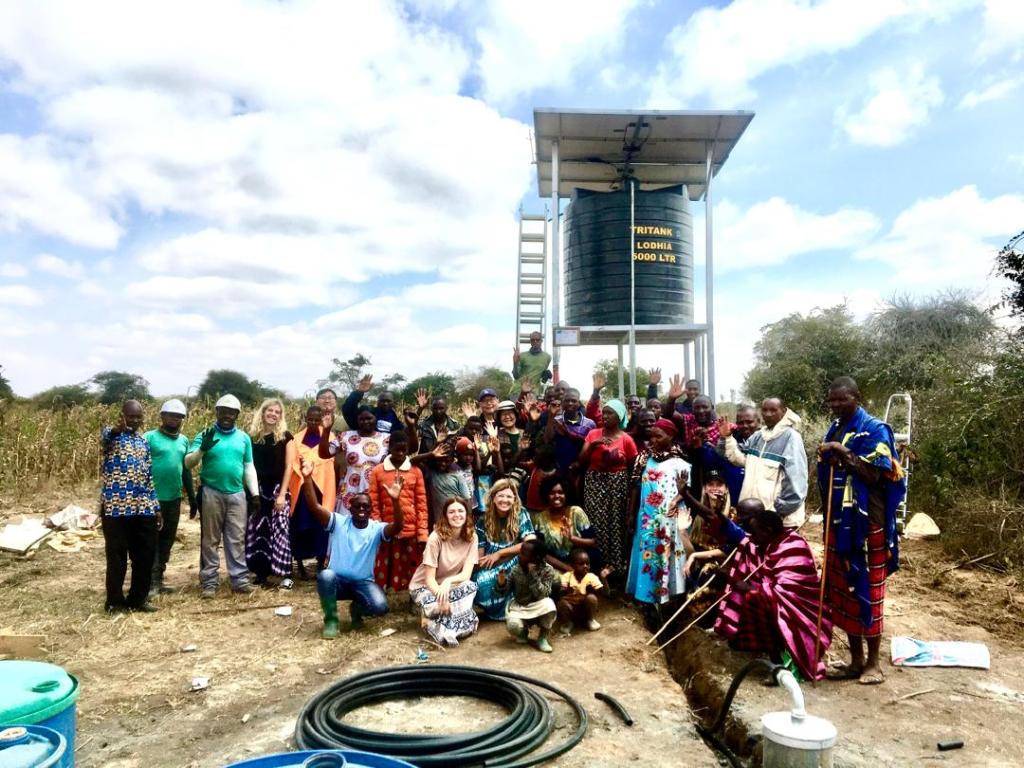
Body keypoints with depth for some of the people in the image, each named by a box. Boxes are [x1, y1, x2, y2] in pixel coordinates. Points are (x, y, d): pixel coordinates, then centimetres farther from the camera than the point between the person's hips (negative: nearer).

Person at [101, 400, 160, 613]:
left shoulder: (143, 442, 16)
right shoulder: (111, 434, -1)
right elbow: (105, 438, -29)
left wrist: (156, 507, 14)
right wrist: (117, 429, -54)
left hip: (143, 508, 6)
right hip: (115, 507, -6)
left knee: (146, 556, 9)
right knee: (117, 556, 4)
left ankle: (138, 599, 22)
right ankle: (115, 601, 18)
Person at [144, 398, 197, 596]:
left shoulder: (184, 440, 11)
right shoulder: (150, 437, -7)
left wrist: (192, 498, 17)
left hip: (174, 498, 6)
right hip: (153, 497, -6)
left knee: (167, 539, 12)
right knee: (152, 539, -1)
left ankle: (159, 579, 22)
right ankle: (151, 581, 5)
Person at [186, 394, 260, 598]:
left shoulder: (244, 438, 9)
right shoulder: (205, 435, -1)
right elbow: (188, 463, -7)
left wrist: (255, 493, 7)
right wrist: (202, 449, -26)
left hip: (237, 494, 3)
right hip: (212, 493, -2)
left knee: (237, 539, 5)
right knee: (210, 539, 5)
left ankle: (239, 580, 10)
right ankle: (209, 582, 11)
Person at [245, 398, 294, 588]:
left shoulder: (285, 436, -1)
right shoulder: (252, 436, 6)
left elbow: (288, 467, -4)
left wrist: (282, 494, -10)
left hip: (277, 489, -3)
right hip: (257, 490, 3)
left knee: (280, 530, -5)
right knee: (256, 531, 5)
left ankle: (286, 575, 0)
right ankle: (261, 572, 16)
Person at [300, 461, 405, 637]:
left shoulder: (377, 529, -5)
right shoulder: (339, 522, -5)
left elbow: (398, 526, -26)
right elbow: (314, 507, -19)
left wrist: (395, 500, -43)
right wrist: (307, 478, -34)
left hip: (363, 583, 0)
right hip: (337, 581, 0)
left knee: (380, 606, -27)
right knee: (325, 576, -35)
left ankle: (357, 609, 11)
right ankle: (331, 620, -9)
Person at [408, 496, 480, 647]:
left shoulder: (471, 537, -10)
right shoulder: (436, 537, -21)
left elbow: (466, 574, -16)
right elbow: (429, 579, -20)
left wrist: (448, 581, -36)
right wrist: (442, 598, -37)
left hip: (451, 586, 5)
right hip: (424, 587, -5)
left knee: (471, 586, -29)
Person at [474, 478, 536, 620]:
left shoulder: (521, 514, -4)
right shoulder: (483, 520, 1)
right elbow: (479, 552, 1)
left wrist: (499, 553, -17)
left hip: (515, 563, -1)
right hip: (490, 566, 1)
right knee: (481, 581, -32)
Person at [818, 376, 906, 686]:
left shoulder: (874, 430, -9)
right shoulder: (834, 429, 12)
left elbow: (874, 475, -17)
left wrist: (844, 454, -22)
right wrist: (826, 460, 2)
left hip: (865, 522, -7)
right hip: (838, 520, 7)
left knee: (866, 588, 0)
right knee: (842, 588, 10)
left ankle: (873, 661, 13)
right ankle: (855, 659, 21)